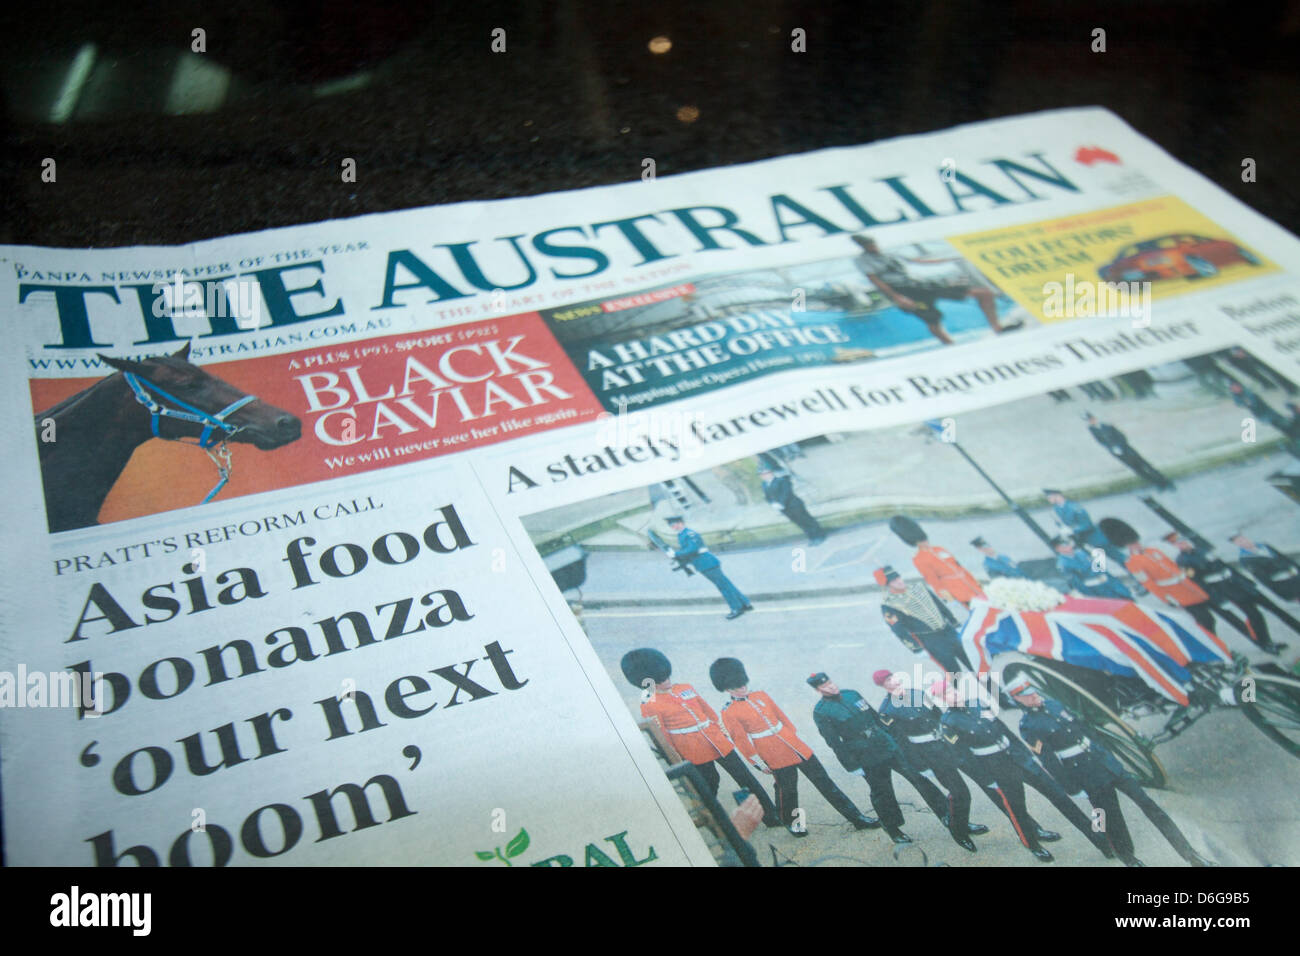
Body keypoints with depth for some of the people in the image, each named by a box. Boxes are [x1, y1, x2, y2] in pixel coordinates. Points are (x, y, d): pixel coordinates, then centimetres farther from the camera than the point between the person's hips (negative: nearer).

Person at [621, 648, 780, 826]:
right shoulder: (650, 705, -10)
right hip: (695, 753, -6)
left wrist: (722, 729, 14)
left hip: (718, 742, 6)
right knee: (710, 785, 5)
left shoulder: (686, 688, 9)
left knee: (746, 778, 6)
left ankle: (773, 817, 15)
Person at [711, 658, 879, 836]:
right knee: (787, 791, 8)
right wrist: (759, 763, -6)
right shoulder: (729, 713, -10)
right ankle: (790, 822, 37)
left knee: (825, 783, 6)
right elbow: (741, 741, -8)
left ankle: (856, 817, 12)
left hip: (797, 748, 5)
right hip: (777, 758, -5)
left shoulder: (760, 695, 7)